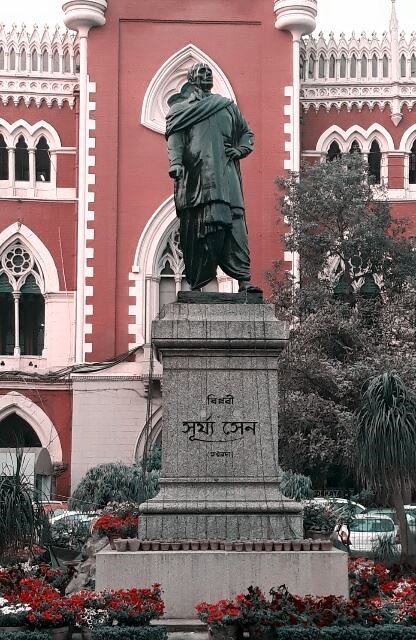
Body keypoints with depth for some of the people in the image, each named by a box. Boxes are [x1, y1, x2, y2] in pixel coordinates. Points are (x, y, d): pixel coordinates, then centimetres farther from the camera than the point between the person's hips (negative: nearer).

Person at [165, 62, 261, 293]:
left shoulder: (227, 107, 23)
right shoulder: (181, 109, 14)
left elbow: (246, 133, 30)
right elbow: (175, 138, 0)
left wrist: (240, 150, 9)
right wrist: (175, 163, -18)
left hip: (225, 176, 2)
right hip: (196, 176, -2)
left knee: (233, 222, -10)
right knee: (197, 228, -8)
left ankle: (243, 278, -15)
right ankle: (195, 283, -6)